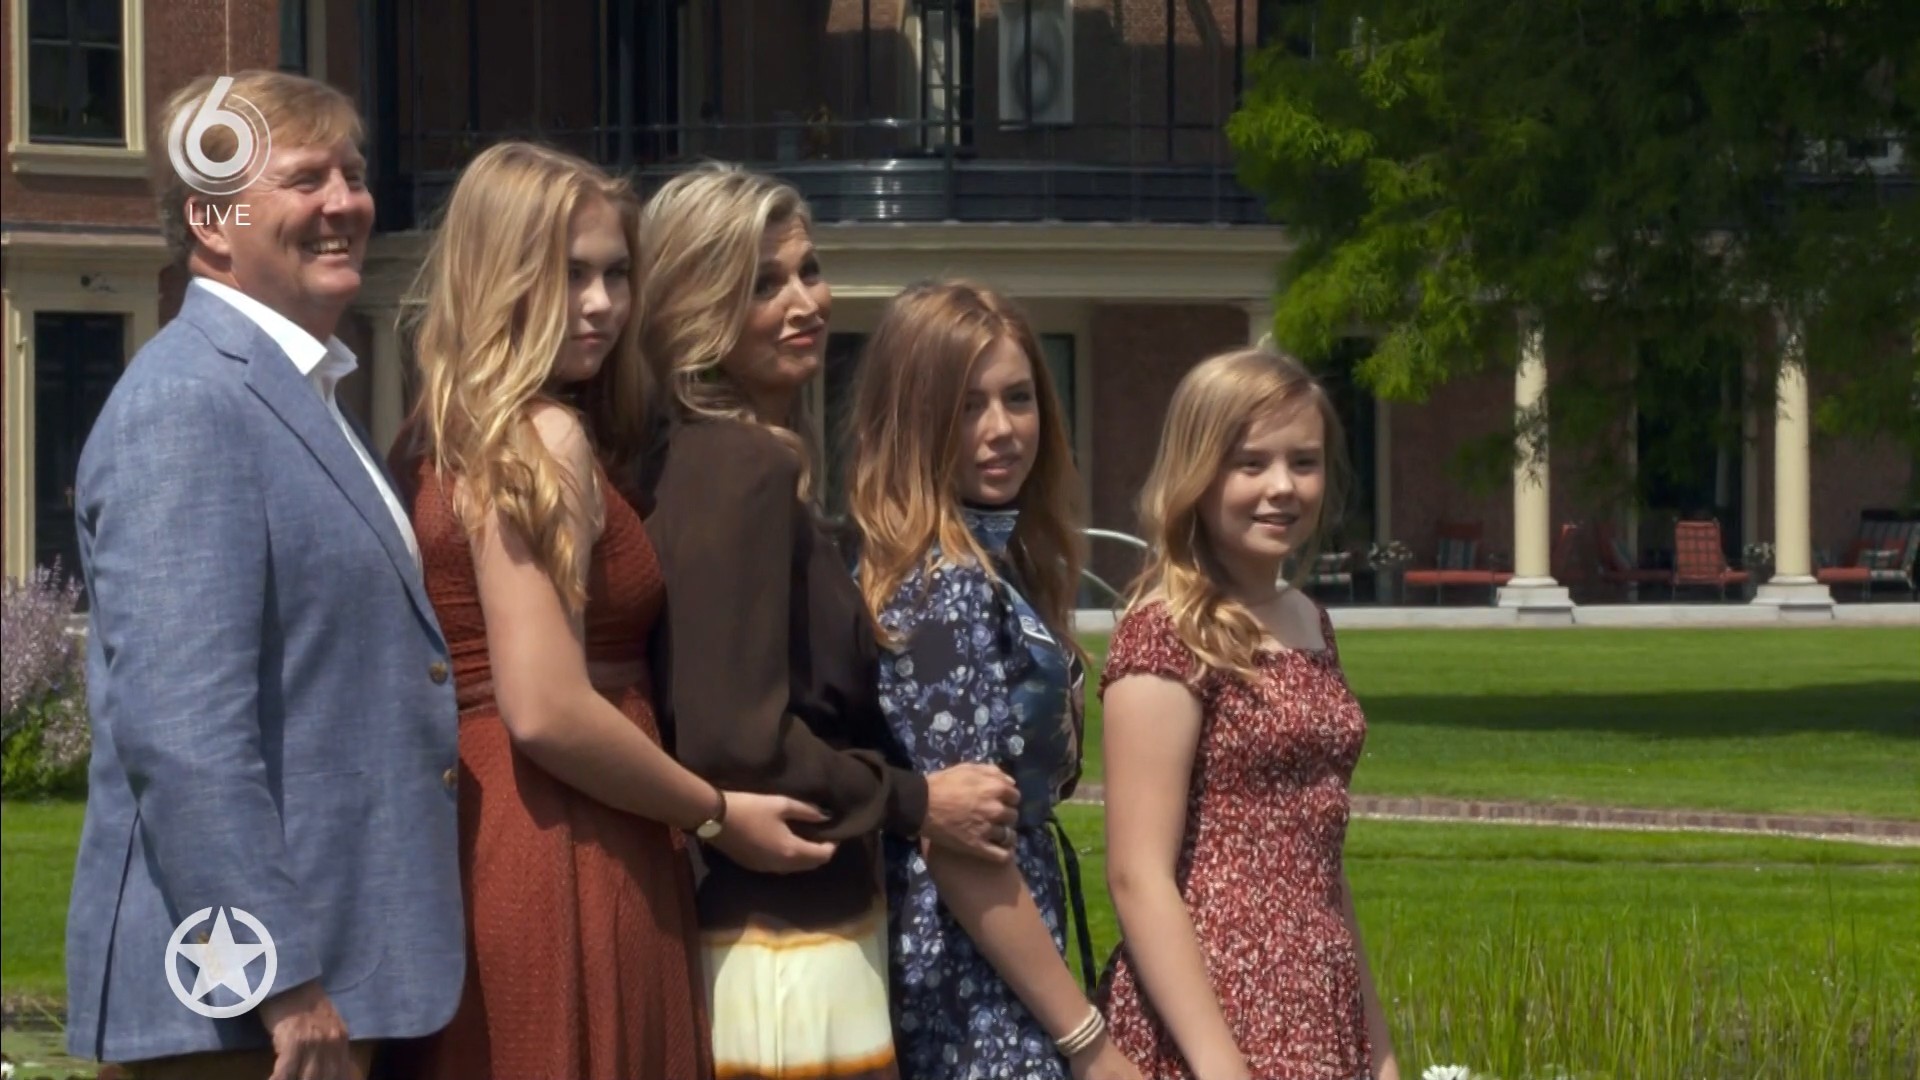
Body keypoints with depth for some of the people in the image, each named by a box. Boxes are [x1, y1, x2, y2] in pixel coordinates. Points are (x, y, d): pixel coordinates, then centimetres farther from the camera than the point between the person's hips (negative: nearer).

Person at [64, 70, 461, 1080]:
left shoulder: (298, 393, 18)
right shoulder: (185, 403, -13)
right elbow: (178, 727, -21)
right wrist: (281, 982, -23)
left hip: (331, 979, 9)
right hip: (239, 998, -9)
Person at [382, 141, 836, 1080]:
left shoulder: (449, 436, 15)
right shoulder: (543, 441, -13)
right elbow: (546, 708, -20)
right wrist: (717, 815, -8)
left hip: (485, 850, 9)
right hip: (567, 871, -9)